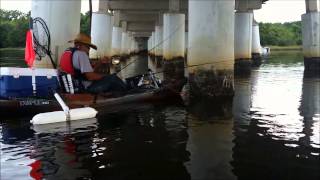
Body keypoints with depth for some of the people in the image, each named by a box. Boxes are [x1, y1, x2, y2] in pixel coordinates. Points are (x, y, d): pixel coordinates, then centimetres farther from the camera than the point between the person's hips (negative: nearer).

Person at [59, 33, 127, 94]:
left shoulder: (67, 52, 12)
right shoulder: (81, 54, -19)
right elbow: (90, 76, -25)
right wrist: (105, 76, -8)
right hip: (87, 87, -10)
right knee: (113, 78, -5)